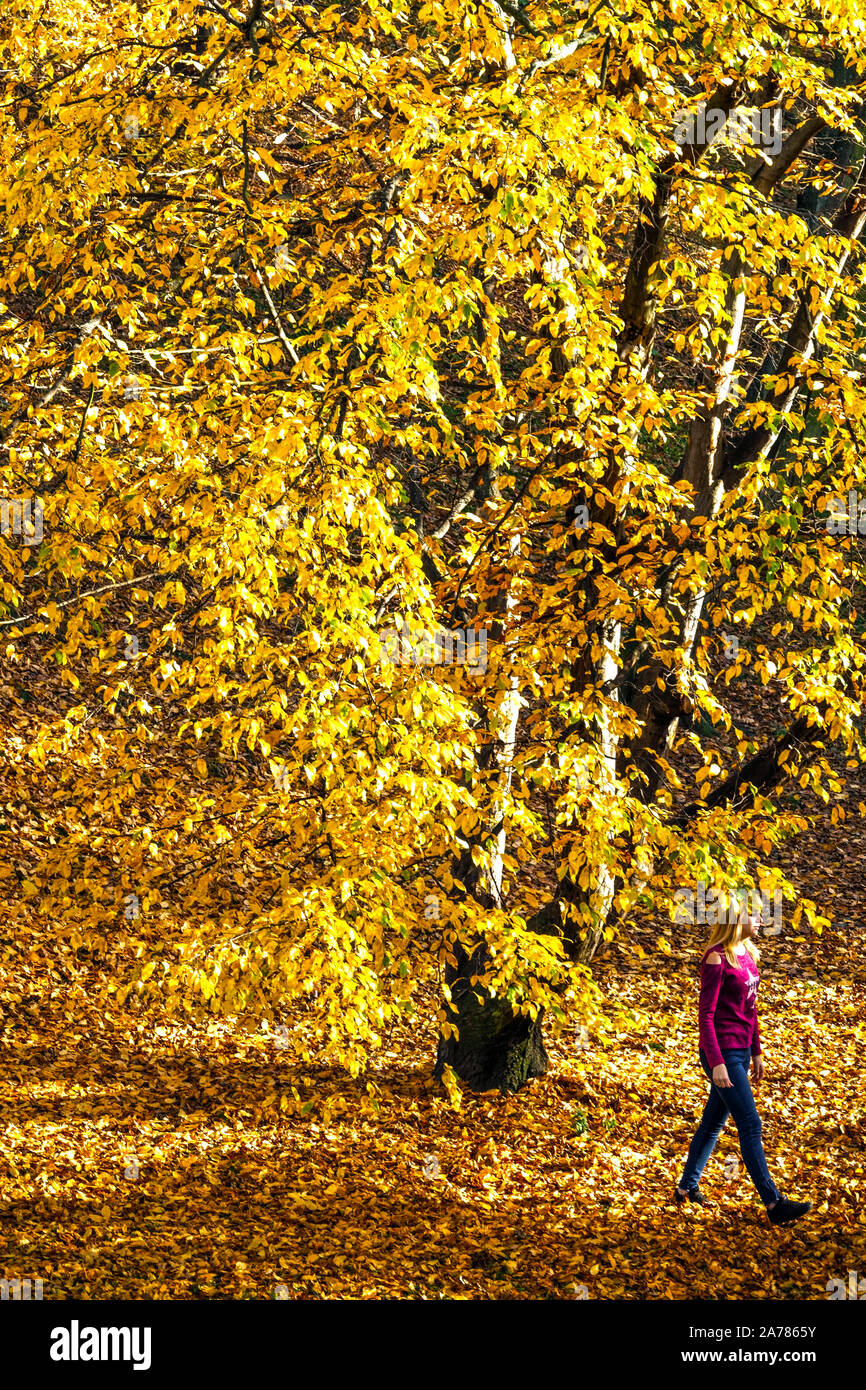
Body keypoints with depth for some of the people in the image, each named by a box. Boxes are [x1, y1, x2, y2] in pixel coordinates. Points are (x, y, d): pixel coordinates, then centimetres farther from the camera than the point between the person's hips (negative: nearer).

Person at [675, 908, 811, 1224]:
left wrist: (756, 1052, 19)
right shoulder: (717, 958, -16)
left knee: (713, 1122, 15)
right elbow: (705, 1014, -17)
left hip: (741, 1051, 8)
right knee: (750, 1124, -6)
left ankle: (687, 1188, 26)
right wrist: (717, 1063, -21)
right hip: (722, 1052, -8)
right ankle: (774, 1203, -4)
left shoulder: (746, 953, 9)